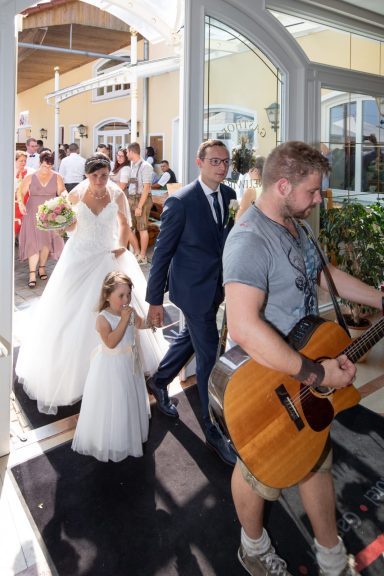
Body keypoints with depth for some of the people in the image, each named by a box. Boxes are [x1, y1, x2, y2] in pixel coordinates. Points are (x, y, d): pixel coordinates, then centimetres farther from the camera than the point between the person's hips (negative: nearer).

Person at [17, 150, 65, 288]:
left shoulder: (57, 178, 1)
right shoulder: (30, 177, 0)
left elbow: (62, 193, -4)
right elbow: (21, 193, -1)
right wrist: (21, 203, -21)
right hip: (33, 214, -1)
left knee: (46, 241, 8)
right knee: (33, 242, -6)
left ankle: (42, 267, 27)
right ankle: (32, 274, -3)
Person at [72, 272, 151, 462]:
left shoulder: (131, 311, -4)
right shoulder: (103, 318, -25)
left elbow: (140, 324, 17)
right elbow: (111, 342, -36)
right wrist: (124, 320, -35)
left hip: (129, 363, 7)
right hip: (111, 366, -7)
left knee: (131, 399, 22)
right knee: (111, 405, 6)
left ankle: (130, 435, 45)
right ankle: (110, 441, 28)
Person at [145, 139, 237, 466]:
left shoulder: (230, 195, 2)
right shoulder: (181, 201, -17)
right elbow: (162, 252, -13)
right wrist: (155, 300, -11)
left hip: (215, 286, 7)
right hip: (193, 289, -7)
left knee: (190, 338, 23)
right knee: (208, 353, 0)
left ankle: (159, 382, 50)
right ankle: (212, 429, 17)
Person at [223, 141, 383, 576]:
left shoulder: (292, 224, 4)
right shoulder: (250, 239, -29)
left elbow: (323, 274, 18)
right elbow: (244, 327, -41)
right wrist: (316, 374, -33)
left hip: (309, 370, 9)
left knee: (317, 461, 22)